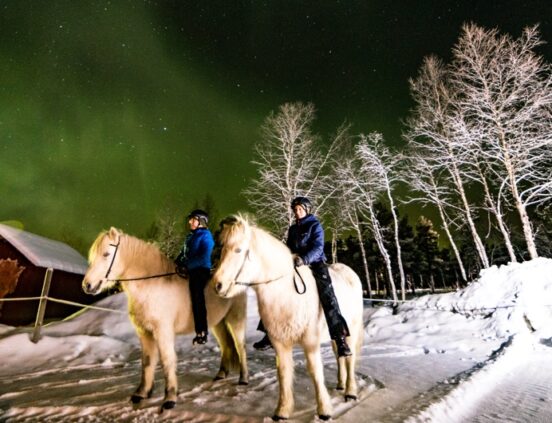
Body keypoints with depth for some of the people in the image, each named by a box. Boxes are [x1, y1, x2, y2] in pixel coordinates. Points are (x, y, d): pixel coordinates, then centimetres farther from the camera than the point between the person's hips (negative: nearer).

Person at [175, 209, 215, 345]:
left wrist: (188, 265, -20)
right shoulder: (190, 236, 16)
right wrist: (178, 263, 1)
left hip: (200, 271, -8)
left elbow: (204, 258, -18)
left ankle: (202, 333, 4)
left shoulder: (205, 236, -8)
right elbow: (184, 253, 18)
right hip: (188, 271, 8)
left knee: (197, 301, -6)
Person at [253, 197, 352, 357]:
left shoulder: (315, 225, 0)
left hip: (314, 263, -6)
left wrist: (304, 259, -31)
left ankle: (340, 338, -23)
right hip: (295, 265, 6)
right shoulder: (293, 229, 18)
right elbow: (289, 248, 21)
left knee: (327, 295, -26)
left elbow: (318, 248, -13)